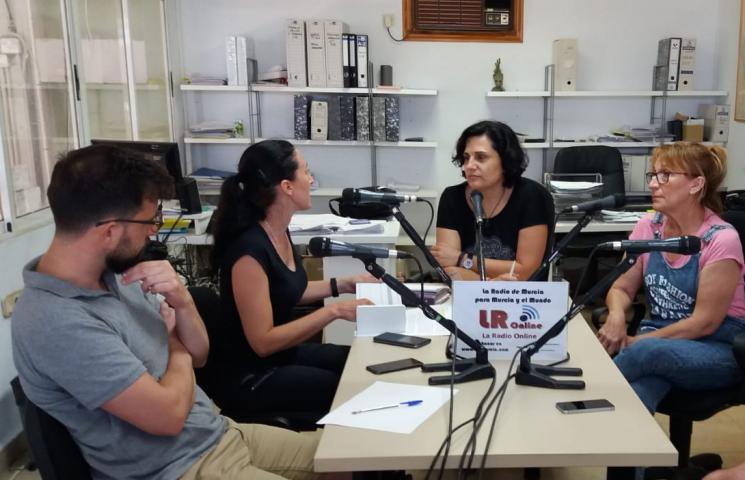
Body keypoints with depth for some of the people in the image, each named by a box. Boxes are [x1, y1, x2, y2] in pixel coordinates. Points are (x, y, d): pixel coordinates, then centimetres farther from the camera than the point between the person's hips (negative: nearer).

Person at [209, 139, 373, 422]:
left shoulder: (279, 232, 0)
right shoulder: (250, 249, -26)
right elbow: (263, 341, -25)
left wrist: (344, 285, 8)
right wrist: (334, 311, -26)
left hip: (284, 352, 8)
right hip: (250, 377, -8)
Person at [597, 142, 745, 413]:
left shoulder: (721, 240, -16)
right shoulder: (648, 227, 0)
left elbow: (705, 321, -16)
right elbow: (622, 288, 5)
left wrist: (638, 342, -21)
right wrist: (616, 316, -18)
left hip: (718, 349, -3)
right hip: (660, 337, 3)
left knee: (649, 351, -36)